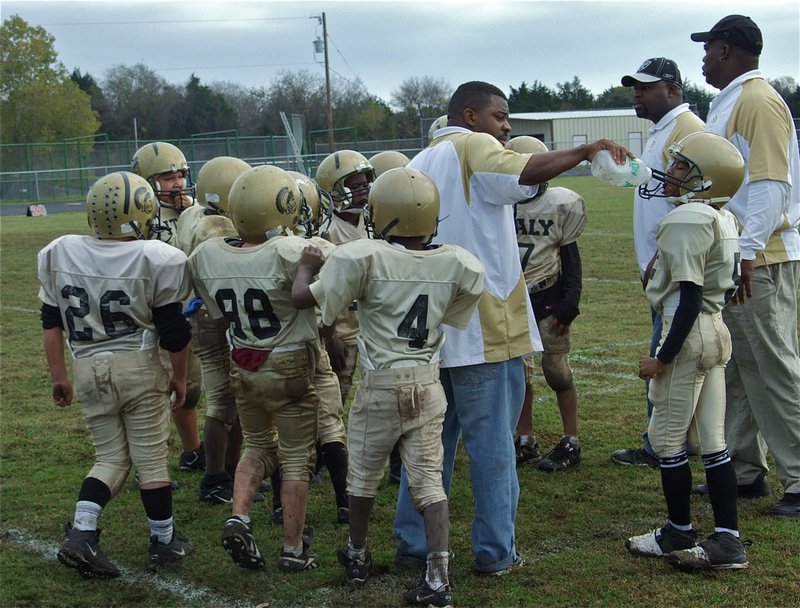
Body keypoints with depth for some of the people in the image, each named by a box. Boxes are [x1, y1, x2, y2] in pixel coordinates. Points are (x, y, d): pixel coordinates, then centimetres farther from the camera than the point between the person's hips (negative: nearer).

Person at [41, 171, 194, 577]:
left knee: (111, 457, 16)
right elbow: (173, 330, -6)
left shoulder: (59, 253, 0)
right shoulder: (154, 259, -12)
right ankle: (163, 541, 20)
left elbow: (51, 323, 7)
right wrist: (179, 375, 9)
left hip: (87, 368, 4)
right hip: (139, 367, -4)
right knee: (151, 459, 9)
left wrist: (58, 375, 16)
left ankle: (80, 534, 1)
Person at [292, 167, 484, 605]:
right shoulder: (456, 264, -7)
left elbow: (303, 298, -10)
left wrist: (307, 265, 9)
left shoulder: (364, 257, -17)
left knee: (364, 474, 18)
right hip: (428, 383, 2)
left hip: (380, 384, -2)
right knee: (428, 479, 8)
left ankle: (358, 557, 37)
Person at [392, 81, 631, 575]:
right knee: (492, 443, 1)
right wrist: (585, 151, -19)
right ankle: (495, 552, 8)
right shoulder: (472, 148, -4)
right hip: (480, 325, -8)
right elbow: (525, 174, -25)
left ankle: (413, 544, 19)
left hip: (428, 326, 8)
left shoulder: (420, 164, 20)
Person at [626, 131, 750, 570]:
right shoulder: (723, 219, 10)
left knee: (668, 438, 4)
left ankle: (679, 534, 16)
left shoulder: (687, 220, -18)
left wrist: (663, 358, -19)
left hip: (688, 335, -9)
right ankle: (727, 540, 13)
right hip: (717, 332, 9)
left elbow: (690, 297, -21)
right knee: (712, 440, 11)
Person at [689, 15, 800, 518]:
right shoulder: (728, 103, 19)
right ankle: (746, 471, 22)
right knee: (734, 370, 13)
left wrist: (747, 251, -25)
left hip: (759, 263, -10)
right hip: (730, 261, 10)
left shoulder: (759, 101, -12)